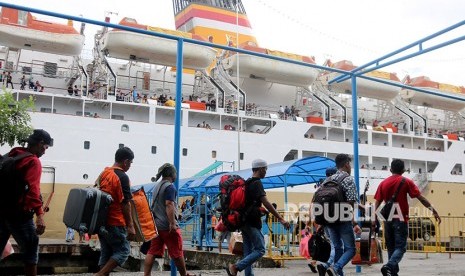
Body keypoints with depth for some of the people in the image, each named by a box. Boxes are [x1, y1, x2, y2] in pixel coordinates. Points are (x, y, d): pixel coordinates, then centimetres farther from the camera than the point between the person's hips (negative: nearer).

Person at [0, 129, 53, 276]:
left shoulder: (12, 156, 12)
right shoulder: (34, 161, -12)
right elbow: (32, 189, -25)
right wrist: (39, 215, -31)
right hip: (19, 213, -8)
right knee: (31, 251, 1)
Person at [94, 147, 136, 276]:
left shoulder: (104, 172, 10)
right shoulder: (122, 177, -15)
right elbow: (125, 203, -16)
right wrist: (130, 225, -12)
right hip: (115, 223, -8)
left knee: (106, 253, 13)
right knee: (123, 251, 1)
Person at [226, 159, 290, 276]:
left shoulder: (247, 183, 15)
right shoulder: (257, 183, -13)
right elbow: (265, 203, -23)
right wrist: (281, 219, -25)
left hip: (244, 221, 10)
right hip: (252, 222, -10)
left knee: (248, 251, 11)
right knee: (260, 250, -8)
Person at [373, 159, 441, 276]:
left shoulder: (383, 183, 7)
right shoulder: (406, 182, -3)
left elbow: (377, 202, 3)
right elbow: (421, 198, -5)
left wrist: (374, 219, 5)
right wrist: (434, 211, -1)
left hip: (388, 219, 4)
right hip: (401, 219, -4)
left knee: (391, 247, 14)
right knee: (401, 247, -2)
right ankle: (389, 266, -25)